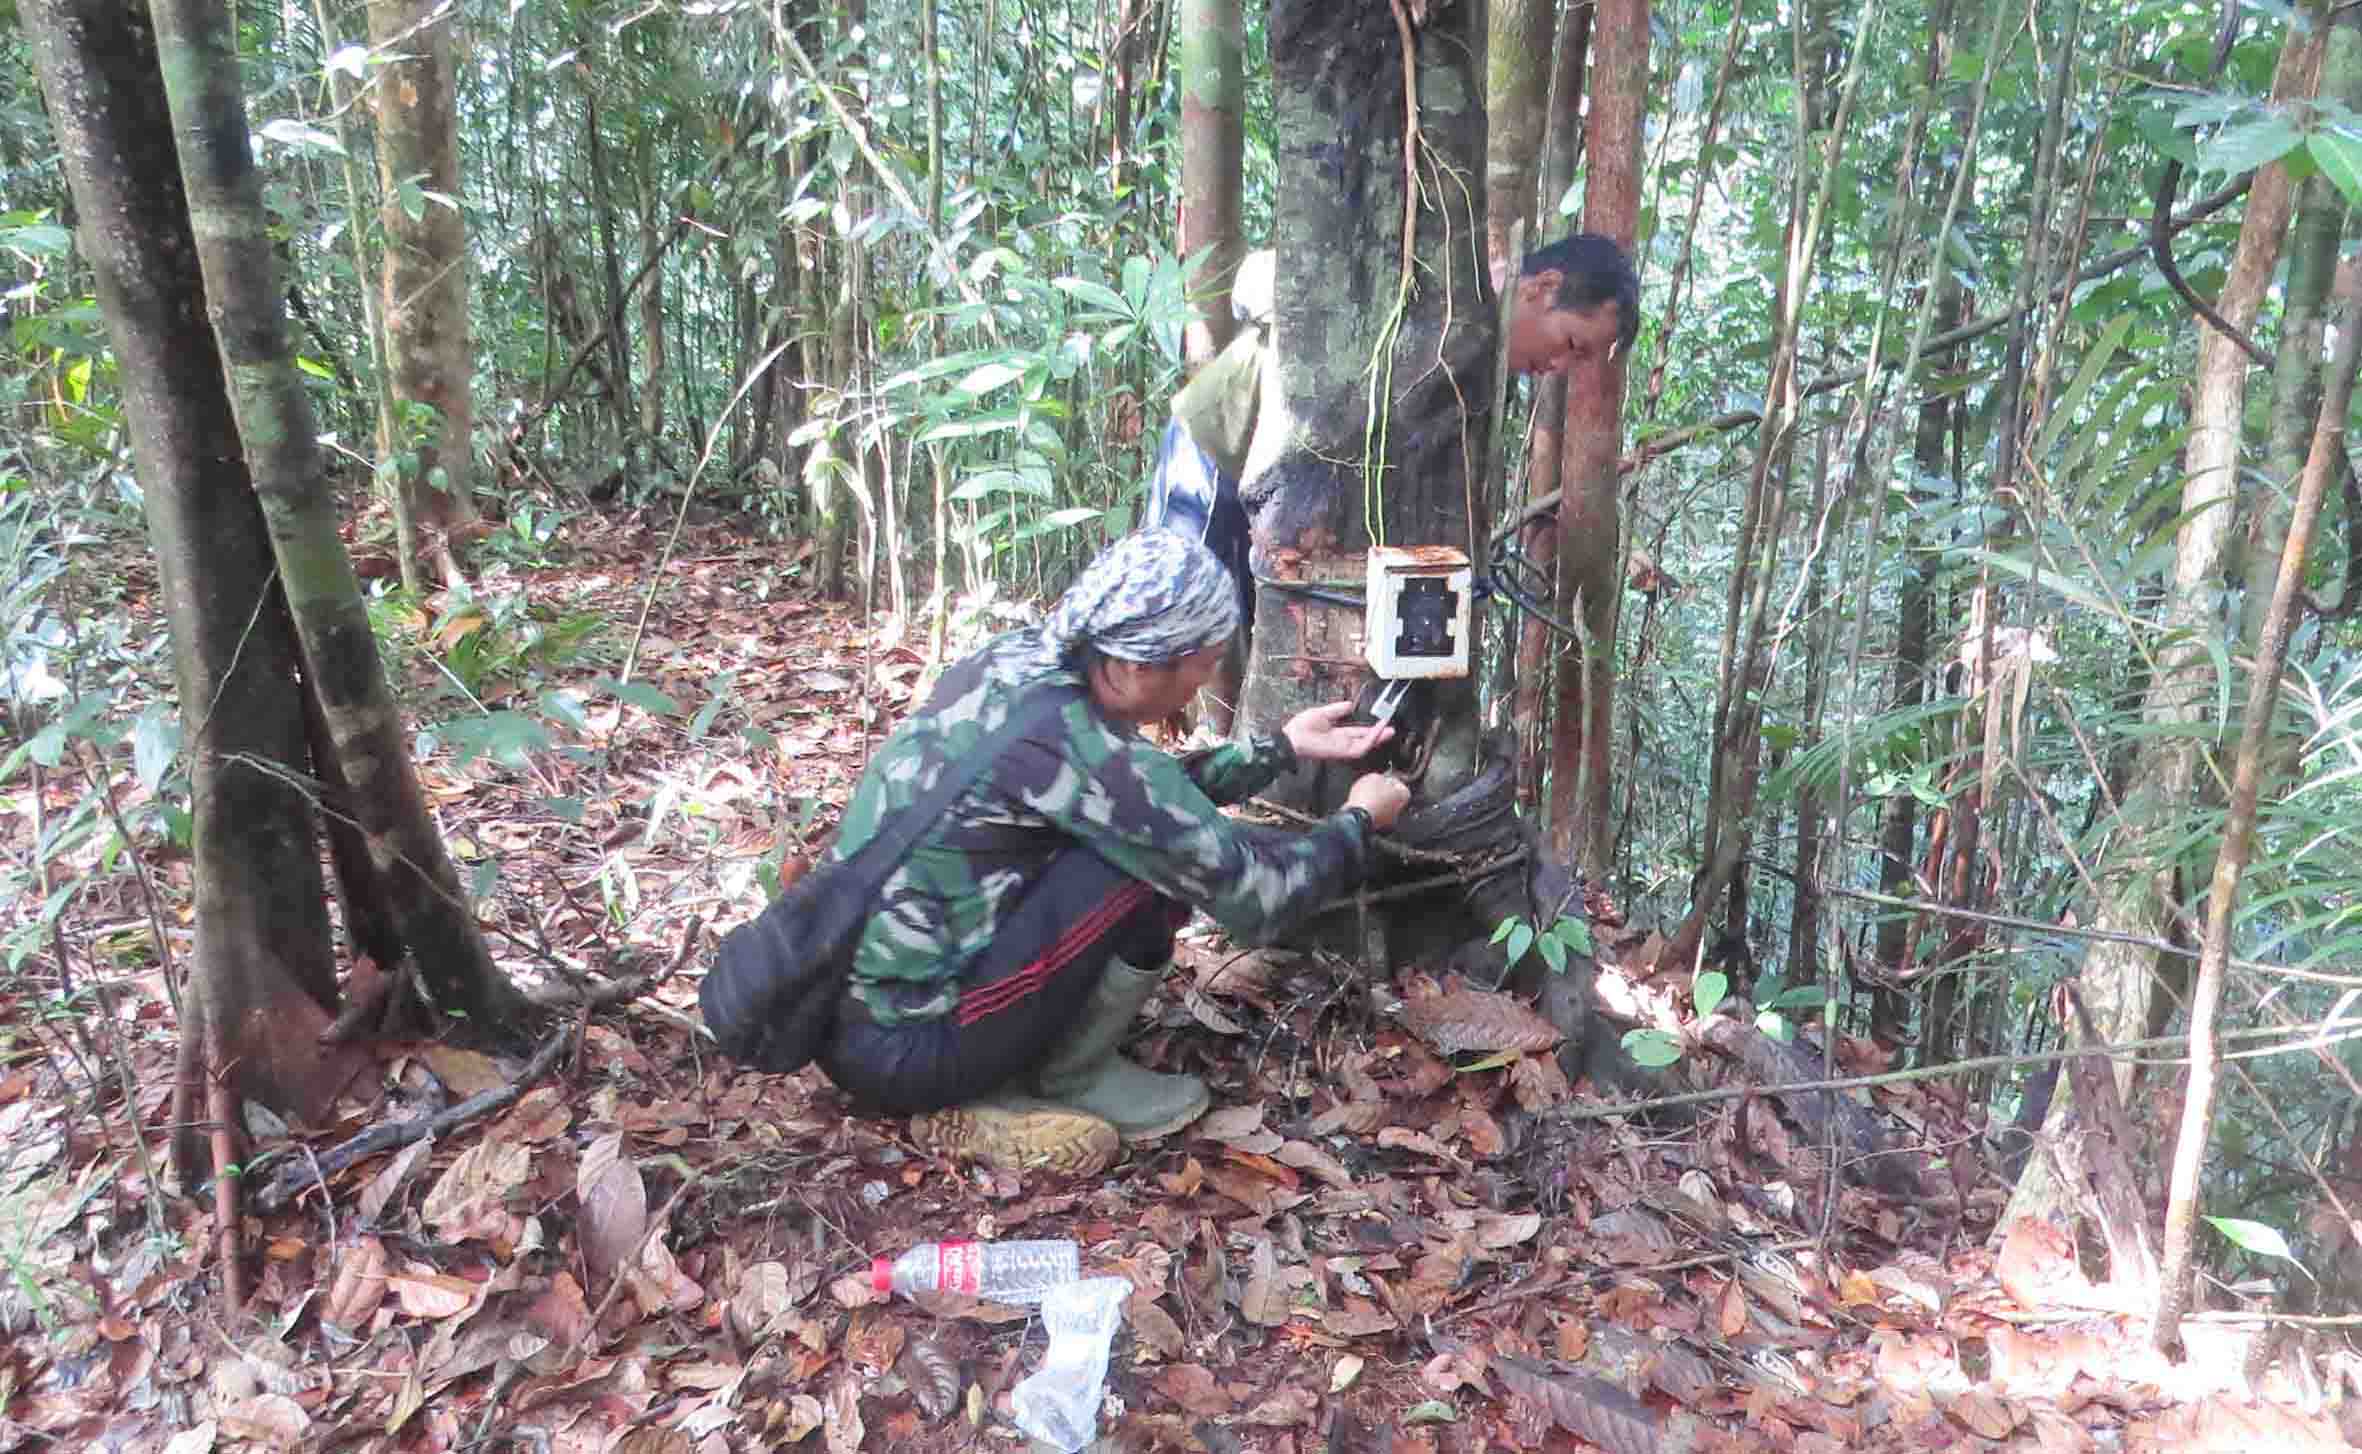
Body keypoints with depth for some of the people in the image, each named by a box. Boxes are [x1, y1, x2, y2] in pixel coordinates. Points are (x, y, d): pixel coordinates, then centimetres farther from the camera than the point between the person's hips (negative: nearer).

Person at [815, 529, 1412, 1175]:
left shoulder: (1017, 660, 0)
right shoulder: (1071, 747, -23)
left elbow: (1149, 791, 19)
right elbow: (1253, 896, -13)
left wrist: (1282, 748, 21)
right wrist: (1359, 821, 5)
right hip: (899, 1051, -9)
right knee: (1156, 863, -14)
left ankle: (993, 1088, 11)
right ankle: (1074, 1082, 4)